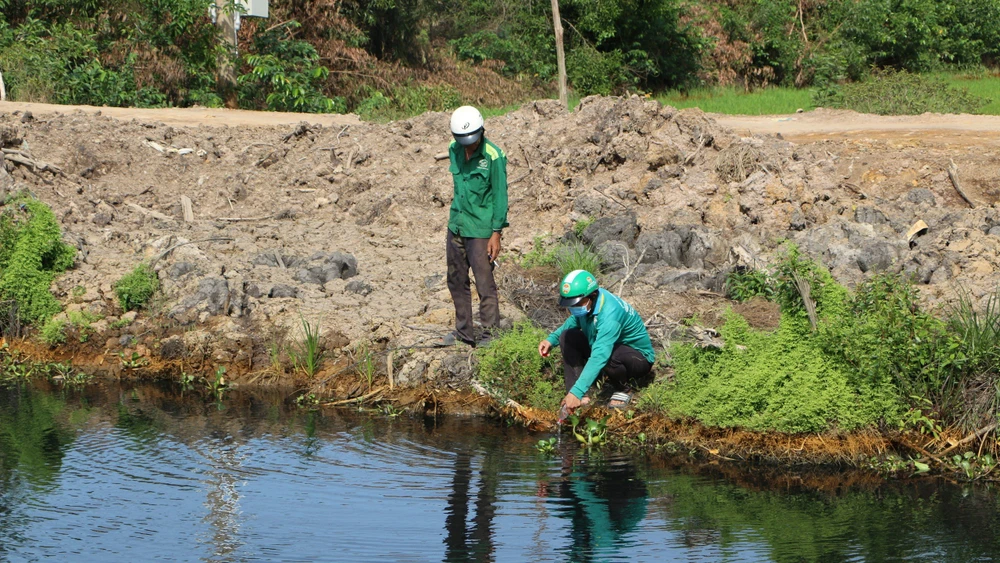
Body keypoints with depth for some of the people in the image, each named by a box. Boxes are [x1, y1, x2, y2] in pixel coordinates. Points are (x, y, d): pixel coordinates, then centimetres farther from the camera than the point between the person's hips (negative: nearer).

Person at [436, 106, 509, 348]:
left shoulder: (493, 157, -15)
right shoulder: (454, 150, 3)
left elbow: (500, 196, -12)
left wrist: (496, 233, -13)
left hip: (480, 229, -7)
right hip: (456, 225, 7)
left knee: (485, 284, -4)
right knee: (456, 281, 14)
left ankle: (490, 335, 5)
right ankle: (463, 331, 26)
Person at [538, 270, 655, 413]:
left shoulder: (610, 314, -36)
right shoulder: (586, 303, -11)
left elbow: (599, 357, -45)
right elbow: (574, 321, 13)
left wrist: (577, 392, -51)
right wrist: (551, 339, -5)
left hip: (639, 358, -8)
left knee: (609, 355, -40)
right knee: (567, 337, -10)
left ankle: (624, 390, -7)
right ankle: (576, 400, -16)